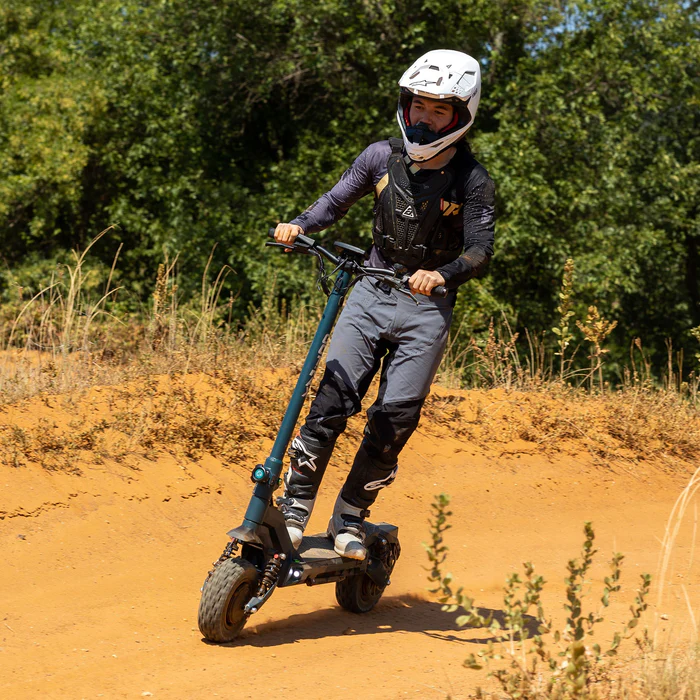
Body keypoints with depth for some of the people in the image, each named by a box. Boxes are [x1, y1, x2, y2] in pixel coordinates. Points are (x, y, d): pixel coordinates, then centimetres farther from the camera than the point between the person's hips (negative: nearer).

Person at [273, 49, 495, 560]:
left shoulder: (472, 181, -8)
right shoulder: (382, 157, 2)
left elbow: (481, 249, -12)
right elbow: (337, 201, 10)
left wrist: (444, 274, -32)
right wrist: (300, 225, -10)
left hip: (427, 307, -2)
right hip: (372, 293, 2)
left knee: (395, 417, -7)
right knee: (334, 398, -11)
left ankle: (350, 518, 7)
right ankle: (295, 506, -3)